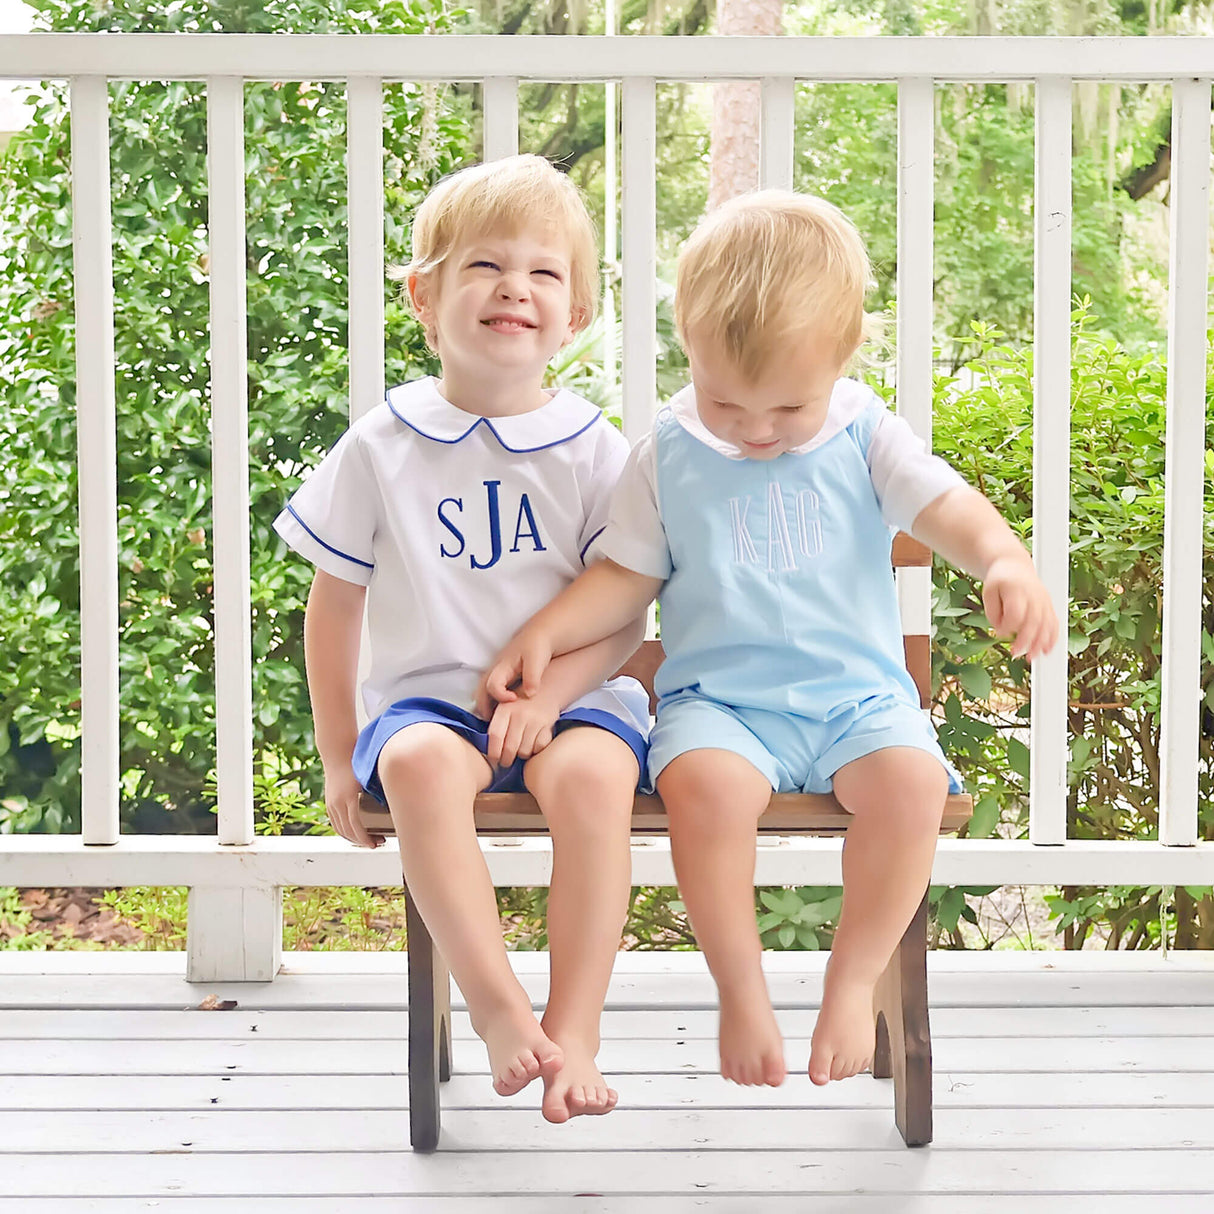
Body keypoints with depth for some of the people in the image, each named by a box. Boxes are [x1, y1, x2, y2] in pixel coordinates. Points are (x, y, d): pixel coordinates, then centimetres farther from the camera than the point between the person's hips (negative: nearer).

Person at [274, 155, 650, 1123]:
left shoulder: (594, 453, 3)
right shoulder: (383, 448, 4)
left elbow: (624, 613, 2)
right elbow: (334, 605, 9)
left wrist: (546, 695, -16)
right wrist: (338, 755, 8)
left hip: (569, 697, 0)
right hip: (427, 697, 0)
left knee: (590, 772, -34)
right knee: (420, 761, -35)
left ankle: (575, 1030, -29)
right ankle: (498, 1006, -33)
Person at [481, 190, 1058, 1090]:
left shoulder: (866, 438, 4)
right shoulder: (669, 453, 6)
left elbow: (947, 508, -8)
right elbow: (627, 576, 12)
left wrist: (1008, 564, -29)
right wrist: (546, 633, -3)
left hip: (857, 690, 1)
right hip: (718, 697, 0)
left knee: (912, 778, -30)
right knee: (703, 783, -34)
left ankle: (854, 979, -11)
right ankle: (742, 990, -15)